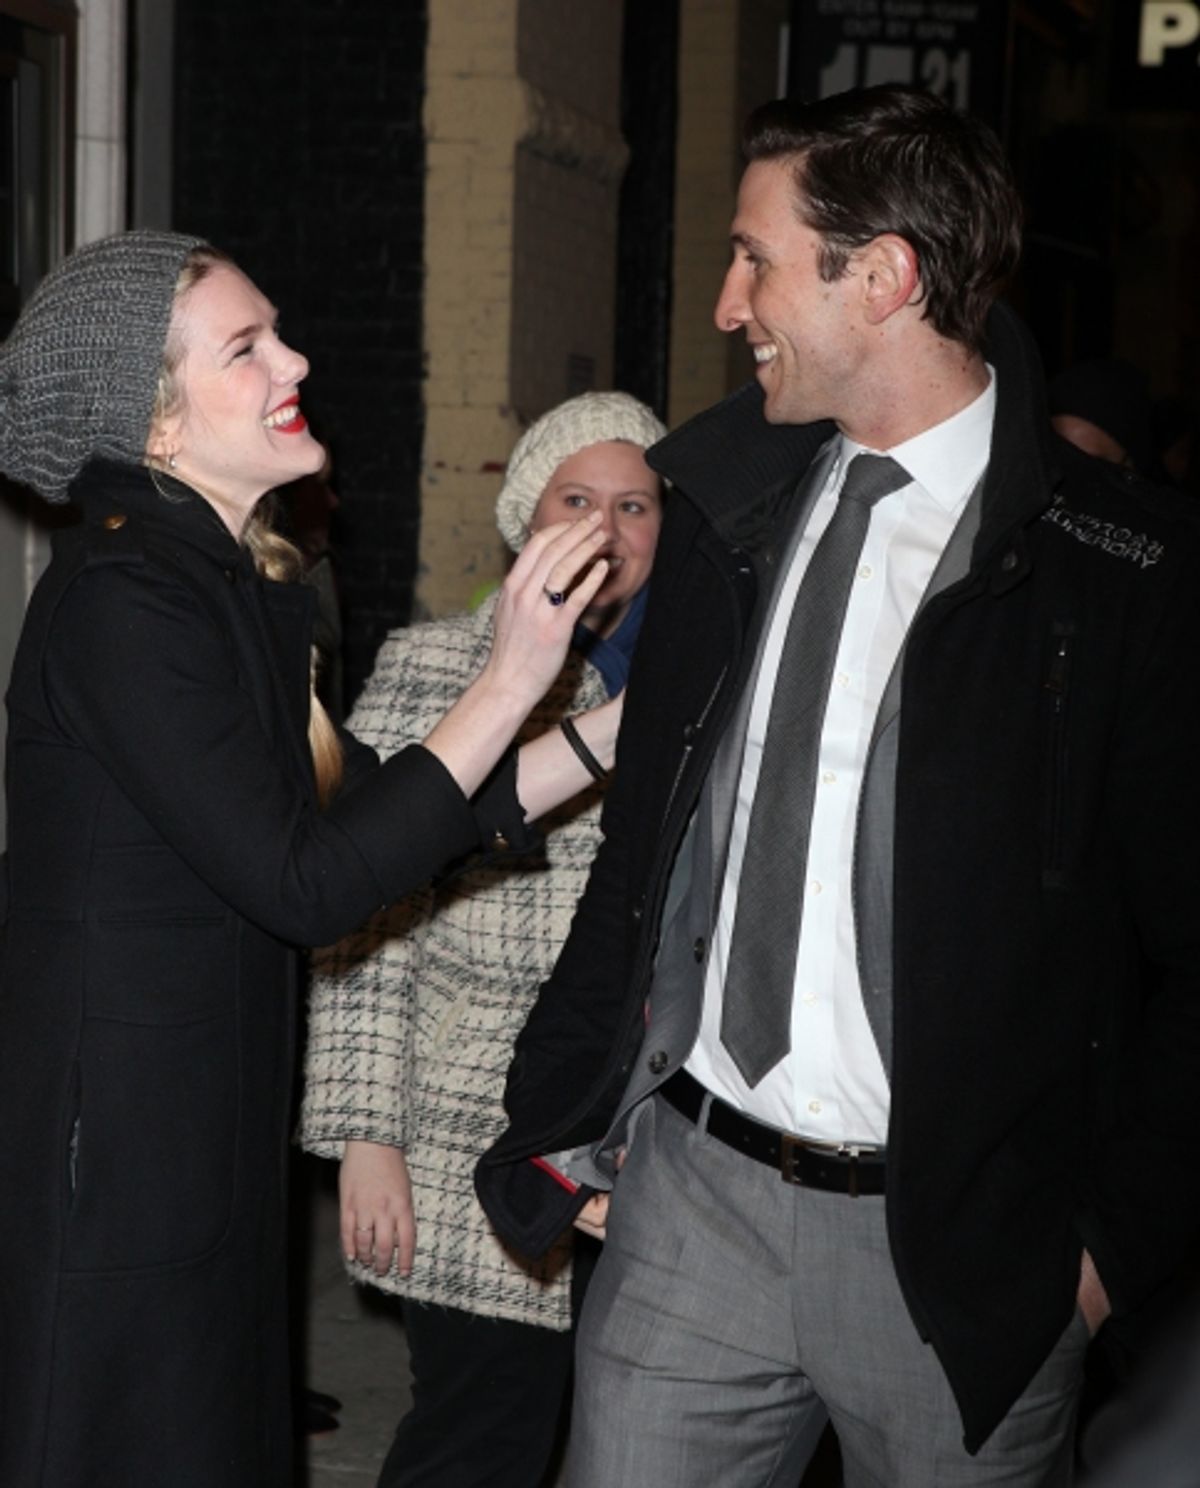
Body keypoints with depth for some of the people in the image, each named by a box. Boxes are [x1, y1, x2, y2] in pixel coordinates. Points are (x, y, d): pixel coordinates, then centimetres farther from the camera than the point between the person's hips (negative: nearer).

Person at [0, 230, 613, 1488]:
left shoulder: (239, 585, 10)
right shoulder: (116, 598, -20)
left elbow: (368, 807, 8)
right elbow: (302, 884, -23)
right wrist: (509, 684, -20)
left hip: (211, 1135, 9)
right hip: (109, 1137, -9)